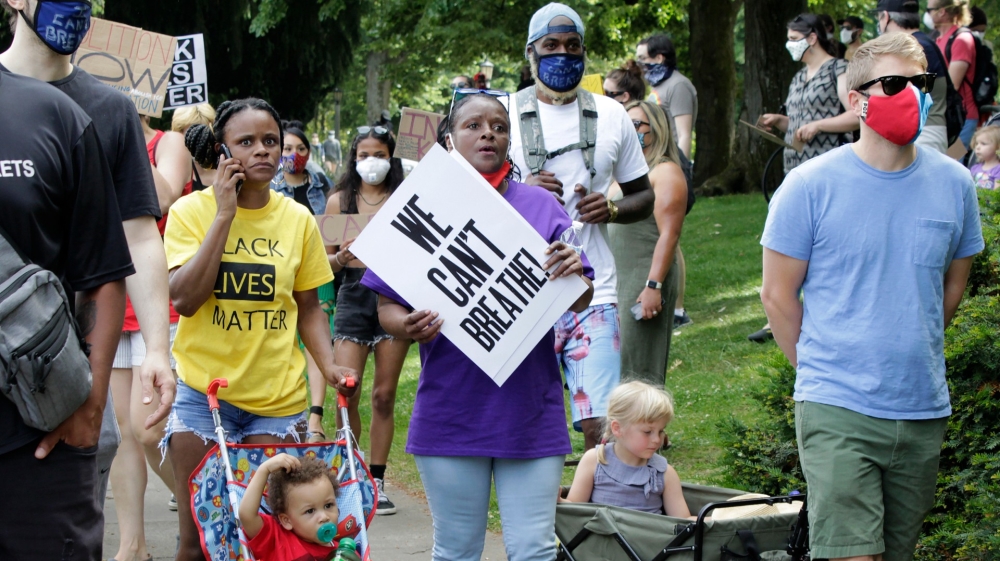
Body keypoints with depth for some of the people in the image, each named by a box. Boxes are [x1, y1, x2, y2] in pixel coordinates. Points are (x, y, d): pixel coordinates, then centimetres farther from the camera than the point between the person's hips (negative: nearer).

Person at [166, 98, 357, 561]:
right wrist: (224, 215, -15)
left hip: (277, 398, 2)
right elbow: (184, 299, -15)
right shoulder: (192, 211, -3)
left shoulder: (298, 219, 5)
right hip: (203, 390, -2)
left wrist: (328, 365, -4)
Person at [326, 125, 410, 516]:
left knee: (384, 395, 2)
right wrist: (340, 258, -11)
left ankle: (376, 480, 11)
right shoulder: (339, 201, 9)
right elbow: (324, 259, 10)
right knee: (346, 392, -10)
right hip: (354, 295, 0)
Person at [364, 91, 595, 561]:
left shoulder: (541, 206, 5)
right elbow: (386, 306, 3)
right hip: (451, 412, 0)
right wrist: (408, 326, -20)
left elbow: (579, 302, 4)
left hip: (530, 411, 0)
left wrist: (575, 274, -19)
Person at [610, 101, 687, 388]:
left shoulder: (665, 172, -7)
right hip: (616, 282, 9)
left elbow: (669, 234, -16)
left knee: (639, 372, -9)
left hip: (646, 281, -9)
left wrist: (654, 286, -22)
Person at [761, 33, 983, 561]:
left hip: (924, 410, 4)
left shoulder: (953, 184, 4)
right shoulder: (811, 186, -7)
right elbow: (778, 295, 1)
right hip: (837, 411, -4)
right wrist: (819, 368, 7)